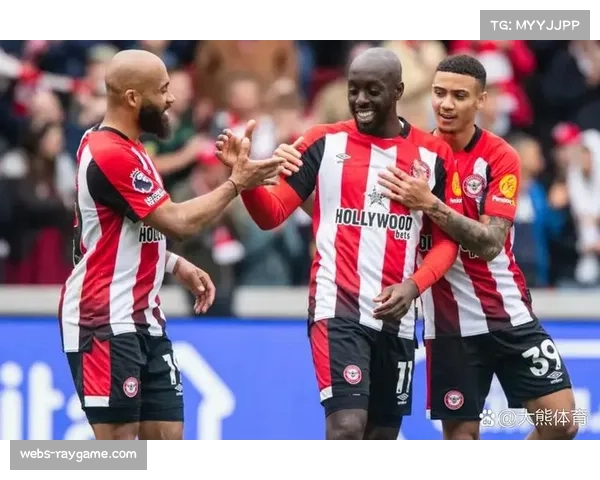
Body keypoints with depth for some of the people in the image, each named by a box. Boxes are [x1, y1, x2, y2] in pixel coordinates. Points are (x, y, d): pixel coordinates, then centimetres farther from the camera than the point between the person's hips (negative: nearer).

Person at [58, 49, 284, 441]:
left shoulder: (128, 151, 15)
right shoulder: (109, 154, -18)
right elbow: (178, 221, -18)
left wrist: (179, 266, 10)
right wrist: (236, 184, -7)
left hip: (143, 319, 10)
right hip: (106, 322, -10)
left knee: (166, 438, 6)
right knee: (118, 442, -9)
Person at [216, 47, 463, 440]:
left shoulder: (433, 155, 4)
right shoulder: (323, 142, 0)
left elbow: (447, 239, 6)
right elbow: (272, 213, 0)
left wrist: (413, 285, -11)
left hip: (397, 316, 4)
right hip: (338, 309, -3)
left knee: (383, 437, 12)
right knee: (346, 427, -19)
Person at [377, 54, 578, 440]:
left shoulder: (501, 157, -8)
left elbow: (490, 242, -19)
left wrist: (429, 205, -29)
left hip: (509, 314, -1)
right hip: (450, 320, 1)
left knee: (561, 422, -6)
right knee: (461, 434, 1)